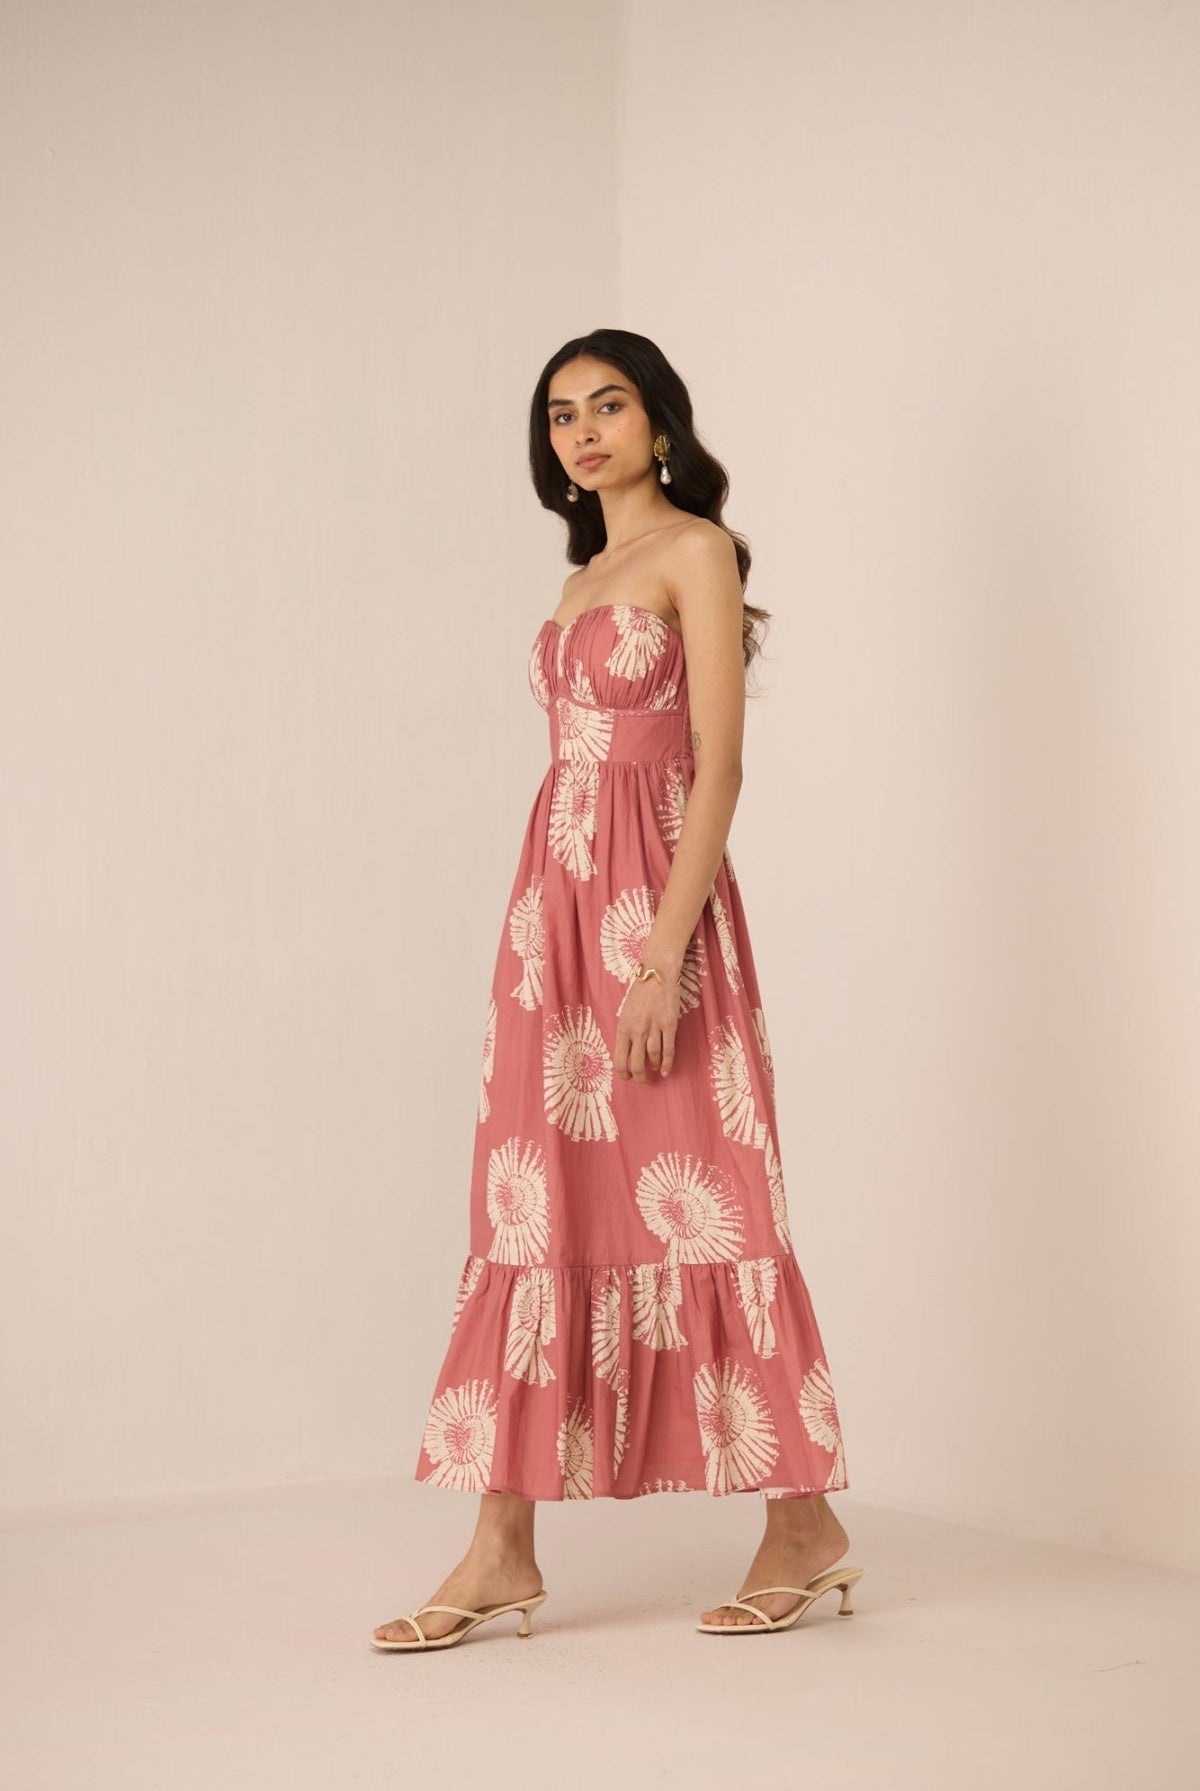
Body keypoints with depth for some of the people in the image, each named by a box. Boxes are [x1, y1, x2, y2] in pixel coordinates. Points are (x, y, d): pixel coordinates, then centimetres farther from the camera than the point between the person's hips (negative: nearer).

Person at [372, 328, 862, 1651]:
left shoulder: (696, 552, -4)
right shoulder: (582, 579, 20)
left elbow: (717, 768, -12)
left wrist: (663, 958, -20)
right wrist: (556, 937, 12)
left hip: (652, 896, -8)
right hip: (555, 897, 8)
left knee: (688, 1197, -4)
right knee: (538, 1208, 3)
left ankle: (803, 1521, 9)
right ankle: (502, 1550, 5)